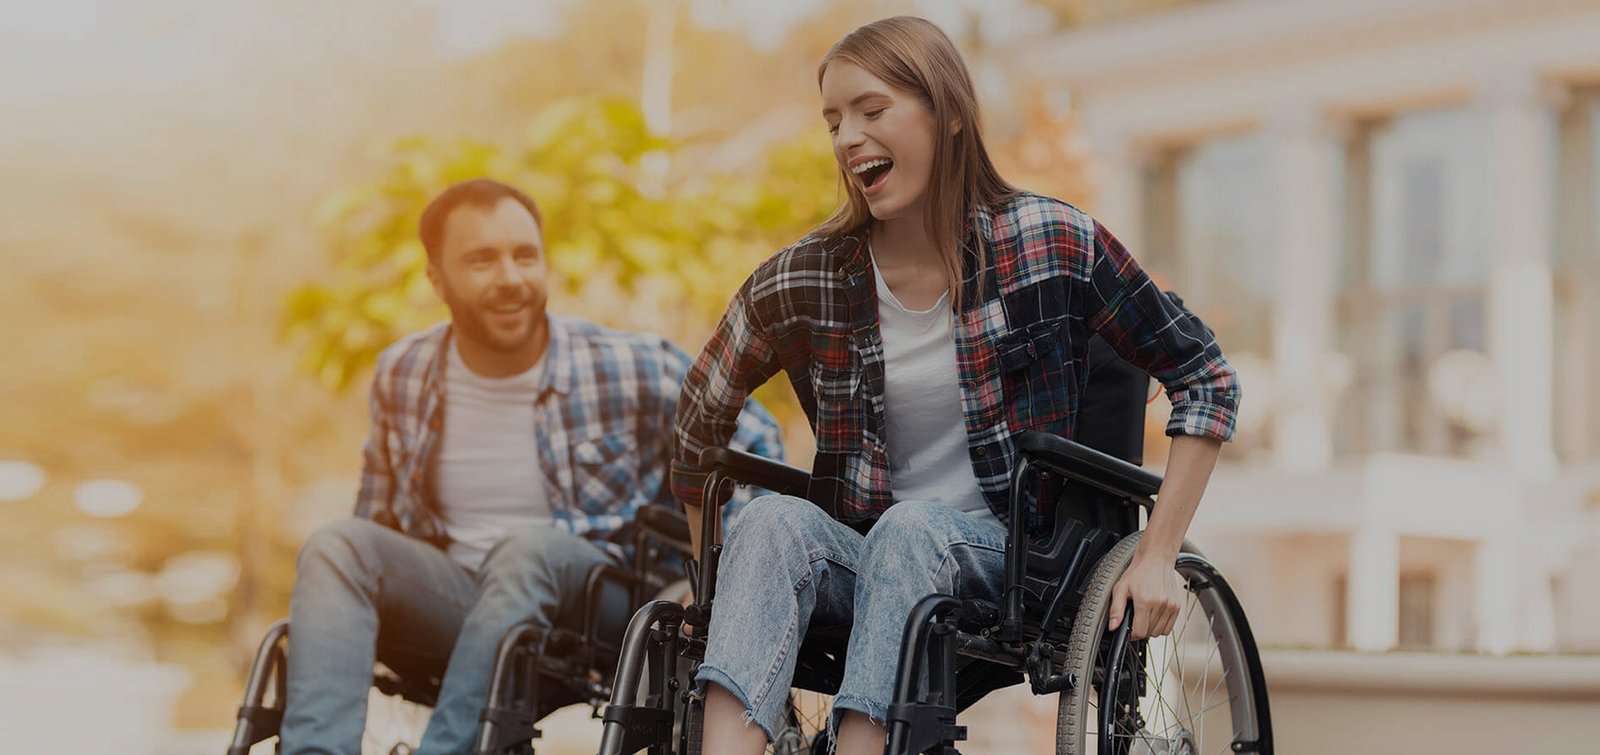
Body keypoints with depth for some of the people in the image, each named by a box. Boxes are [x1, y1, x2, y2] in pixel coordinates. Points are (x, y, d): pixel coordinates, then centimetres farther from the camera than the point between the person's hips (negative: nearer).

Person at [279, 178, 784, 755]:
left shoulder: (631, 369, -4)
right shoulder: (402, 376, 6)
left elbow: (755, 443, 6)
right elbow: (376, 524, 18)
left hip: (593, 602, -3)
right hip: (453, 598, 3)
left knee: (529, 546, -35)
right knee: (336, 545, -23)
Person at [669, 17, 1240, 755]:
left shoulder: (1053, 244, -5)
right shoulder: (804, 281, 0)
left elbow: (1205, 379, 1)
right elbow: (702, 415, 16)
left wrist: (1156, 557, -5)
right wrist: (725, 577, 13)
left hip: (1009, 557, -2)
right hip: (862, 563, 2)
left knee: (910, 527, -34)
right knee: (774, 519, -31)